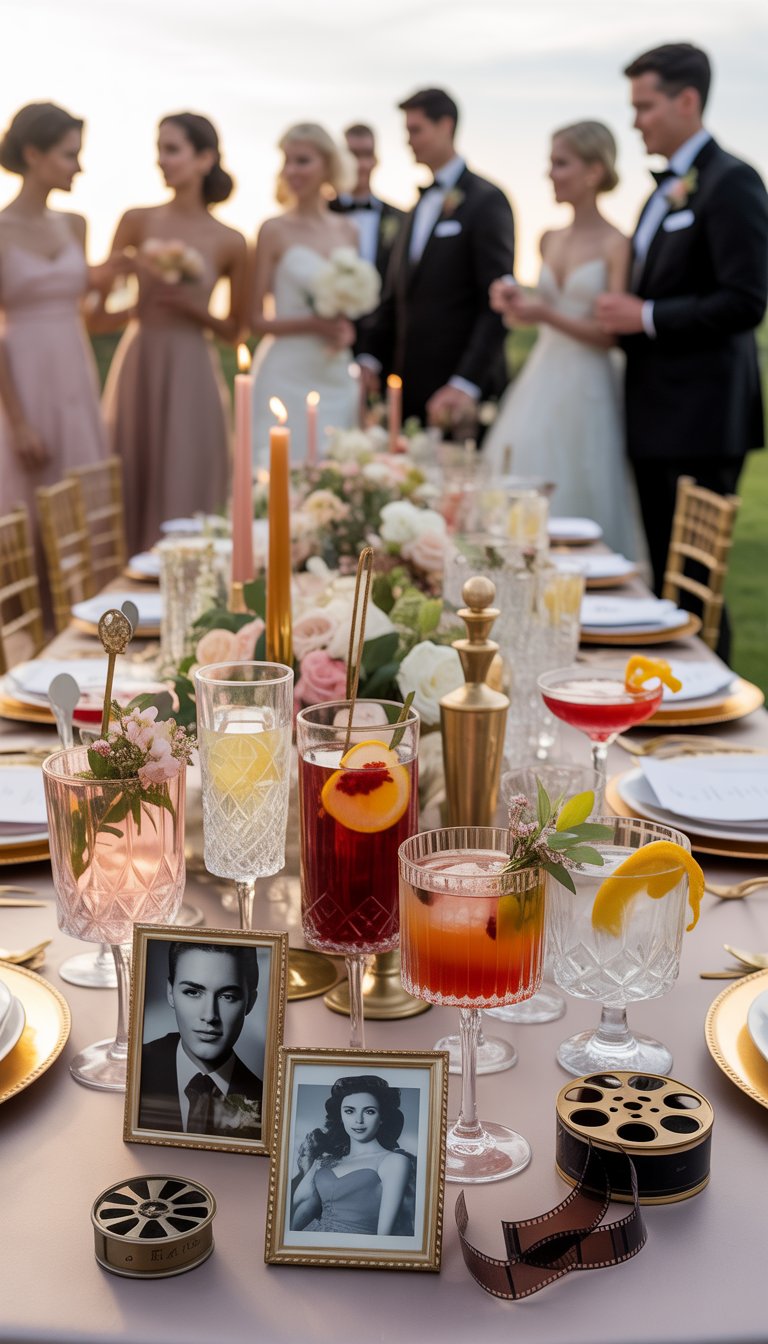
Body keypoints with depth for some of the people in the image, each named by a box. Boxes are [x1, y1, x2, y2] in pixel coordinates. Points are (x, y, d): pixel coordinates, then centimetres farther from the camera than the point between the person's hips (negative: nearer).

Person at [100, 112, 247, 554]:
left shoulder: (230, 243, -1)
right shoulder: (137, 221, 3)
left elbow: (234, 329, 7)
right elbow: (104, 310, 3)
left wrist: (190, 306, -9)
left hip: (190, 373, -1)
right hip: (137, 366, 2)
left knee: (184, 488, 0)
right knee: (131, 484, 5)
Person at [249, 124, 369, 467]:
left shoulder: (347, 230, 10)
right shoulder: (274, 230, -2)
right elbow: (258, 319, -4)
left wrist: (349, 329, -3)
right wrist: (314, 324, -18)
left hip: (337, 377, 4)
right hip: (287, 375, -4)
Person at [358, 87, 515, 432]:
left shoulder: (486, 200, -6)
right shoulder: (421, 203, 18)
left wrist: (466, 385, -22)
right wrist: (370, 357, 5)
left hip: (462, 394, -7)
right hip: (411, 390, 7)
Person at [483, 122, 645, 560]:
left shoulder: (616, 244, -8)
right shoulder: (550, 239, 12)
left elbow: (612, 334, -12)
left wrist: (545, 314, -20)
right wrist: (517, 303, 0)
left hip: (586, 389, -6)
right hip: (541, 380, 6)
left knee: (575, 501, -1)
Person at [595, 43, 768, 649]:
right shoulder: (667, 188, 18)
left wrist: (645, 317, -16)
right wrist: (624, 313, 7)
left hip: (700, 417, -9)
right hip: (658, 415, 9)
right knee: (664, 575, 13)